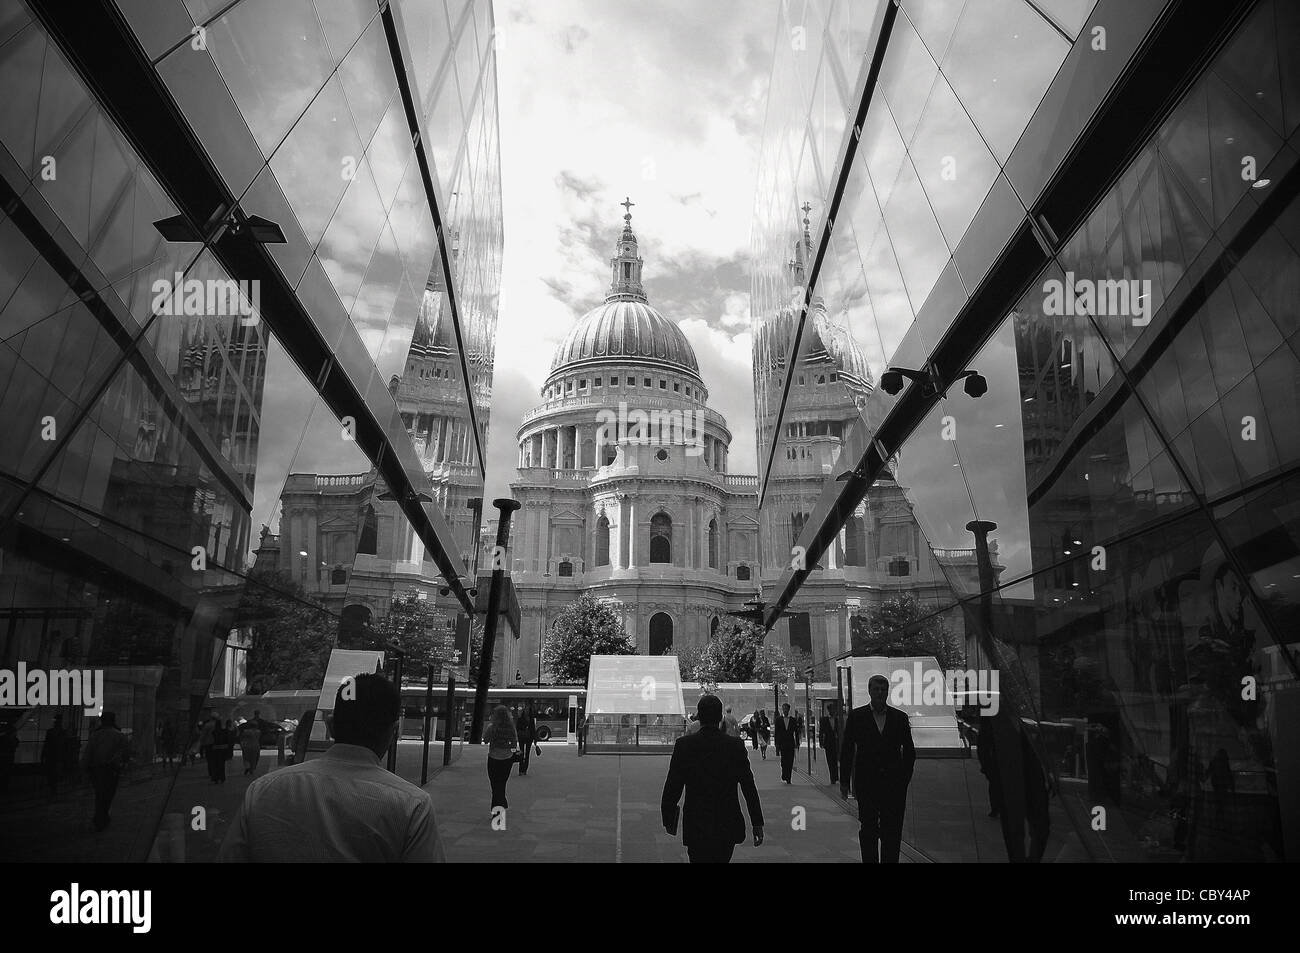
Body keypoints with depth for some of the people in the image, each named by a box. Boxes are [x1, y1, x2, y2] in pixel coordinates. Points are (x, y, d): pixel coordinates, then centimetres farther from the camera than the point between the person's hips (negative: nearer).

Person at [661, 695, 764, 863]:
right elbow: (749, 788, -3)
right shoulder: (736, 746, -7)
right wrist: (757, 824, 4)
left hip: (696, 828, -1)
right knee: (721, 859, 20)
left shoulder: (684, 745, -9)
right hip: (728, 826, 1)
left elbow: (672, 788, -5)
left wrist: (668, 818, 8)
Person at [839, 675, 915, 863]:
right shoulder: (856, 716, 3)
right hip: (866, 783, -1)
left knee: (892, 831, 2)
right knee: (868, 830, 2)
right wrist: (844, 781, 2)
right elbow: (846, 750, 4)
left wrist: (904, 780, 6)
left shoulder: (900, 718, 7)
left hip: (894, 784, 1)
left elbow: (909, 752, 12)